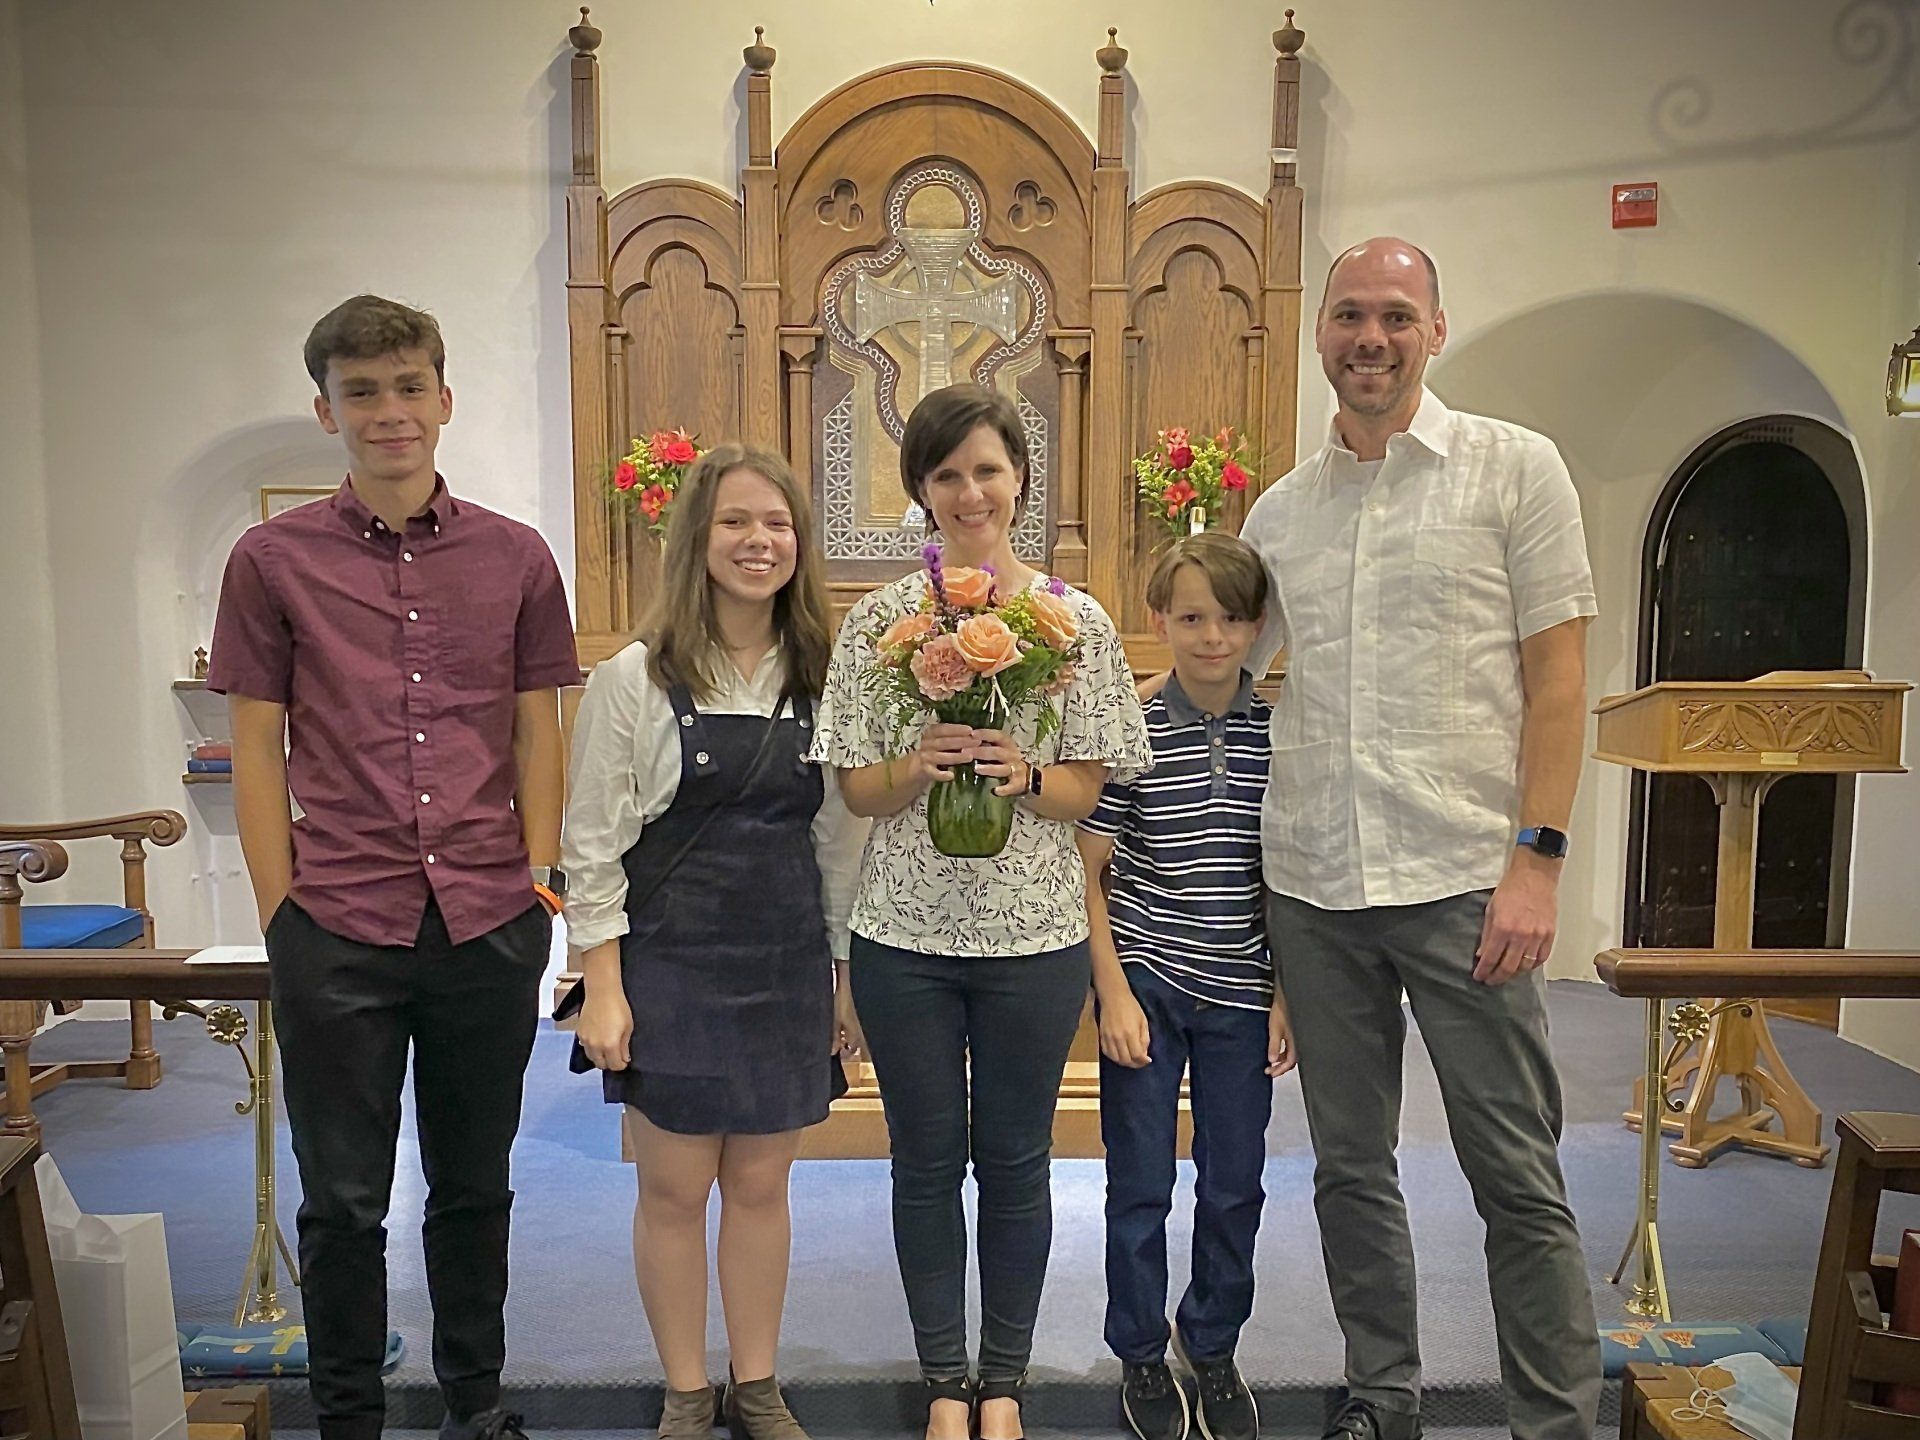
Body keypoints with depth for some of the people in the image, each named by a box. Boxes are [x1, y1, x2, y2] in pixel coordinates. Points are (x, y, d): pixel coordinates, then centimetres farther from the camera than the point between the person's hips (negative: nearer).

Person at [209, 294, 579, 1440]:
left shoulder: (516, 558, 4)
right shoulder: (272, 560, 1)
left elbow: (538, 736, 7)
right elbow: (257, 751, 2)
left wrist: (539, 884, 0)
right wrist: (284, 916, -3)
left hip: (489, 927, 1)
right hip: (337, 933, -1)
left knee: (475, 1187, 16)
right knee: (344, 1201, 11)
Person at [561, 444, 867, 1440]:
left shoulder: (819, 678, 3)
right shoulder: (635, 679, -7)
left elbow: (840, 839, 8)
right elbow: (592, 843, -5)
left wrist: (845, 975, 8)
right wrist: (603, 986, -9)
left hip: (788, 962, 3)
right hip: (672, 957, -3)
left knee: (762, 1184, 14)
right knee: (673, 1190, 9)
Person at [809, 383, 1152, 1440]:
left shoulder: (1077, 619, -1)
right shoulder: (879, 619, 0)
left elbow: (1089, 788, 1)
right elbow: (857, 790, 0)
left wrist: (1025, 777, -20)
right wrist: (918, 768, -21)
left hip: (1034, 935, 0)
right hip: (907, 932, 0)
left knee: (1015, 1159, 12)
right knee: (927, 1159, 12)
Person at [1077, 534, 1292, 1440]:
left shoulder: (1282, 735, -1)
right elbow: (1084, 875, -5)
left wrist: (1286, 995, 2)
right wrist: (1114, 992, -9)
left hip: (1241, 993, 2)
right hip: (1146, 988, -2)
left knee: (1234, 1187, 14)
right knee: (1141, 1186, 10)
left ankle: (1213, 1350, 36)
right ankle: (1141, 1356, 31)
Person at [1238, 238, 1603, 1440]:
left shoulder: (1515, 469, 1)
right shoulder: (1280, 509, 11)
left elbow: (1557, 678, -4)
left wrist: (1537, 857, -12)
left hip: (1465, 879, -4)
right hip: (1312, 889, 4)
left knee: (1518, 1178, 5)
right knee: (1351, 1166, 15)